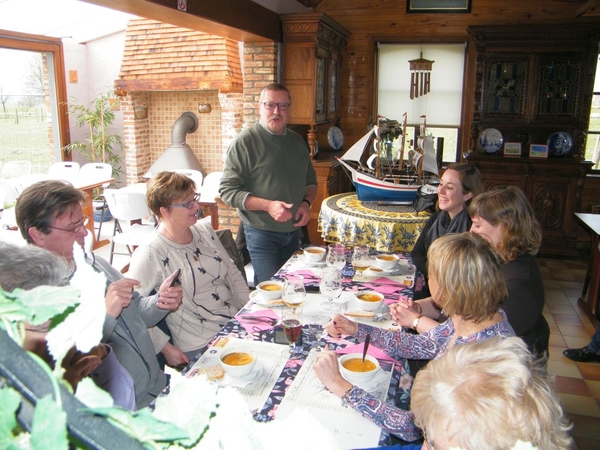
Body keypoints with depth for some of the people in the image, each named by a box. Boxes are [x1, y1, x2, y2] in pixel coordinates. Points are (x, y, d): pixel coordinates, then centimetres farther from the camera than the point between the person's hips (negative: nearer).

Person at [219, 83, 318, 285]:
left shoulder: (297, 141, 10)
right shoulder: (245, 142, -10)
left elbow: (311, 180, 20)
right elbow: (228, 191, -14)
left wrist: (306, 202, -2)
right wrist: (268, 205, -25)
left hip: (293, 230, 6)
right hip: (262, 233, -6)